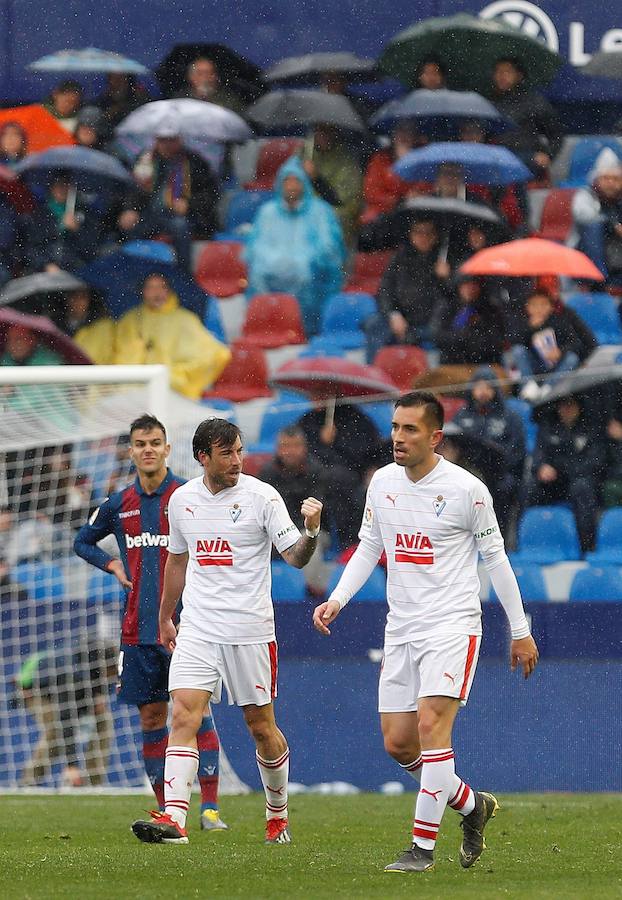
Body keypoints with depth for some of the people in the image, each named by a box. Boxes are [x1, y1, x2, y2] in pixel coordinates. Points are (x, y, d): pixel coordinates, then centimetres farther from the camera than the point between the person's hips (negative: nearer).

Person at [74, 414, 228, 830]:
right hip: (138, 628, 4)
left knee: (197, 710, -8)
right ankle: (165, 808, 13)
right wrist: (113, 565, 9)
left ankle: (210, 808, -8)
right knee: (151, 717, 6)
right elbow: (83, 541, 26)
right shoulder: (119, 505, 9)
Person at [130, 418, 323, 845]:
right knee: (184, 717, -13)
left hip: (251, 630, -3)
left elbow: (295, 557, -9)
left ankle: (278, 814, 26)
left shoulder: (261, 496, -5)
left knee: (261, 726, 6)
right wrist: (165, 617, 28)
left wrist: (311, 531, -30)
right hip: (197, 629, 3)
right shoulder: (182, 500, 7)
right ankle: (173, 820, -21)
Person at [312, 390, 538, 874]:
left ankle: (423, 847, -16)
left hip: (453, 625, -6)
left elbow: (495, 556, 0)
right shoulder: (382, 482, 5)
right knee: (398, 743, 3)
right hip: (401, 629, 6)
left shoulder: (467, 489, -9)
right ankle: (473, 804, 27)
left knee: (431, 725, -20)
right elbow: (369, 547, 16)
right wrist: (337, 600, 2)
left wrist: (520, 630, 4)